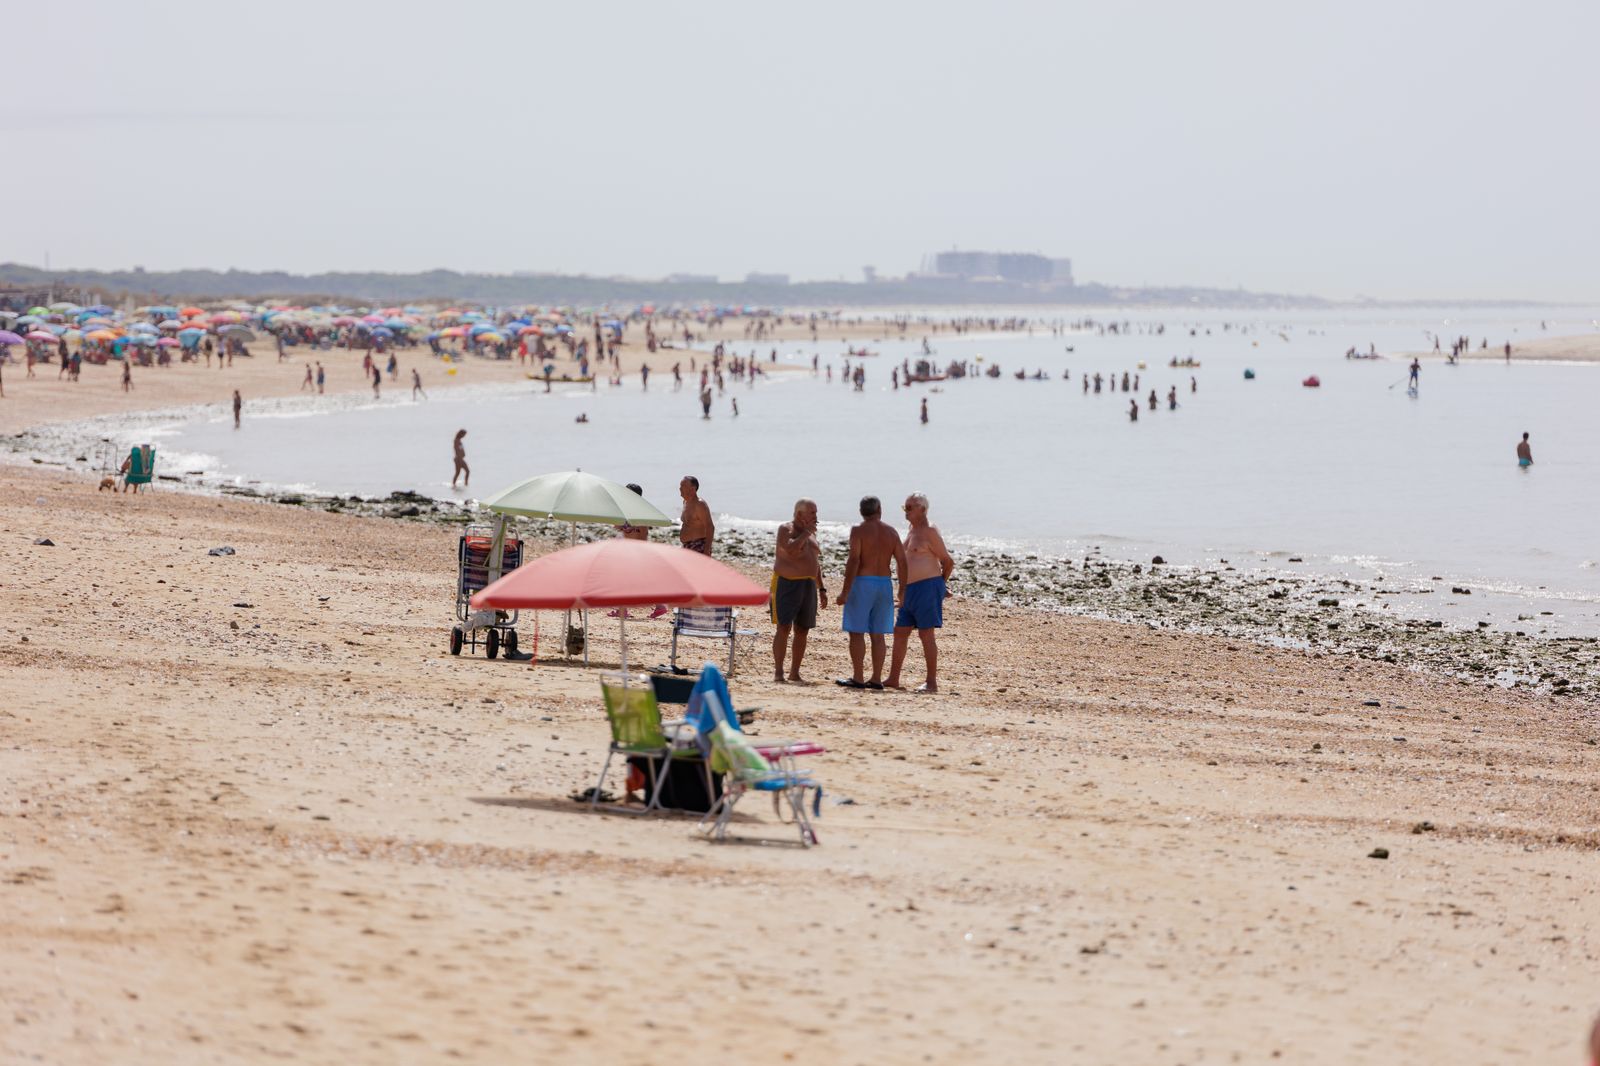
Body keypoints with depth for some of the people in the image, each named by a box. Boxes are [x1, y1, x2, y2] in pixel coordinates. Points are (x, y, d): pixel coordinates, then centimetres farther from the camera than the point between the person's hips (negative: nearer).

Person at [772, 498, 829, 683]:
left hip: (808, 584, 7)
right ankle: (778, 672, -11)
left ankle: (795, 672, 12)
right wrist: (806, 533, -16)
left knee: (802, 630, 6)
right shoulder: (786, 529, -7)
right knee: (784, 628, -11)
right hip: (787, 583, -7)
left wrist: (821, 589, 17)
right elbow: (791, 550, -26)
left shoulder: (811, 533, 15)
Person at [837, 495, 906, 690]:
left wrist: (845, 591, -14)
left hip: (862, 583, -5)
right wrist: (902, 589, 13)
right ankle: (876, 678, 8)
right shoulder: (891, 531, 8)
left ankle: (857, 678, -3)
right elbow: (902, 562, 6)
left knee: (857, 632, -1)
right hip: (884, 584, 5)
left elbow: (854, 561, -15)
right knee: (878, 634, 9)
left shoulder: (858, 530, -7)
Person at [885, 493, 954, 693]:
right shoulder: (911, 531, 16)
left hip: (927, 587, -9)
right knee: (900, 632, 11)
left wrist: (941, 584, 5)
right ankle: (893, 679, 17)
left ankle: (932, 682, -5)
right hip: (910, 590, 9)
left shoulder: (929, 532, -11)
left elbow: (948, 561, -7)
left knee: (926, 634, -8)